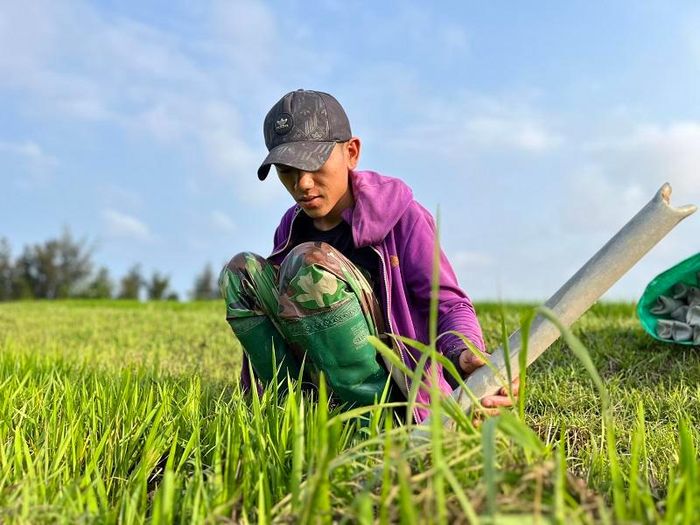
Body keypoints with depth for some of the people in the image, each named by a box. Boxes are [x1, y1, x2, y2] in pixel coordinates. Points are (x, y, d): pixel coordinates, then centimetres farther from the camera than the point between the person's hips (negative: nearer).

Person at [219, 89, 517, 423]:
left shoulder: (401, 217, -7)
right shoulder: (291, 229, 9)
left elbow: (448, 303, -12)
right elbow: (275, 305, 13)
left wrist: (465, 355, -35)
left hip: (392, 389, -5)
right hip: (322, 384, 6)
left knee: (309, 262, -26)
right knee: (241, 271, -7)